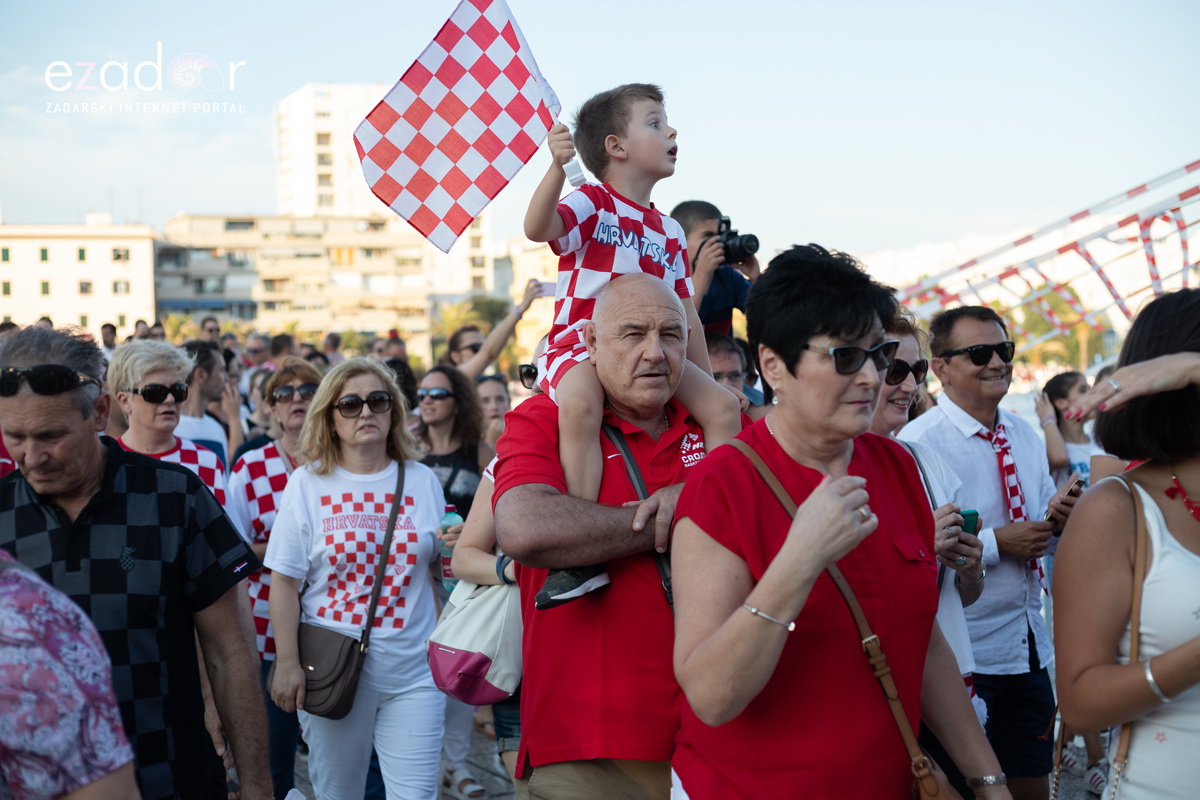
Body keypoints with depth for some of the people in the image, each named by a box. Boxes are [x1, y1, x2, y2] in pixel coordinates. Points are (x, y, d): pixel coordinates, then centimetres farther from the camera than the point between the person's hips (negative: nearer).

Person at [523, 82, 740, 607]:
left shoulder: (669, 231, 19)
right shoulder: (590, 204, 0)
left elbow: (685, 313, 22)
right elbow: (537, 229, -23)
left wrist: (707, 379, 18)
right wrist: (557, 167, -36)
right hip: (580, 344, -7)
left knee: (723, 406, -11)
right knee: (581, 405, -38)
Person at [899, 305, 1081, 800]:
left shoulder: (1026, 437, 9)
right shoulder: (919, 442, -15)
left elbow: (1043, 539, 16)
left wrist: (1057, 520, -6)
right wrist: (996, 543, -20)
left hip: (1030, 645, 7)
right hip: (960, 652, -7)